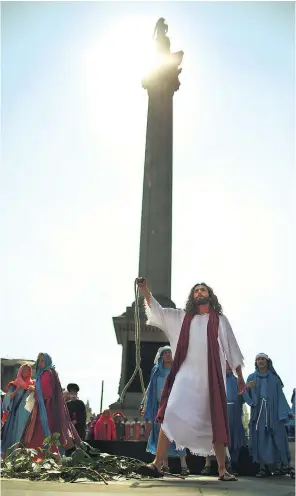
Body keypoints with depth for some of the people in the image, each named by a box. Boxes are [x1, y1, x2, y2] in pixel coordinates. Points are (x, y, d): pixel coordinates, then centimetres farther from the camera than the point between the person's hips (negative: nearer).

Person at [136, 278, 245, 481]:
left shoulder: (220, 320, 13)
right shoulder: (182, 317, 14)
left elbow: (232, 349, 15)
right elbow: (158, 311, 6)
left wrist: (240, 376, 12)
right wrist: (145, 289, -8)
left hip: (211, 376, 0)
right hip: (186, 374, 0)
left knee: (216, 422, 3)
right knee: (172, 415, -12)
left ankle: (222, 470, 15)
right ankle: (157, 464, -9)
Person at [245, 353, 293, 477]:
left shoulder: (274, 377, 11)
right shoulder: (251, 377, 12)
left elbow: (280, 395, 6)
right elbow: (248, 397, 4)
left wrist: (286, 412, -4)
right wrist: (247, 388, -18)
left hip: (273, 412, 0)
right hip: (258, 412, 0)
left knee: (277, 437, -6)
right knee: (260, 438, -5)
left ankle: (280, 466, 1)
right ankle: (263, 467, -3)